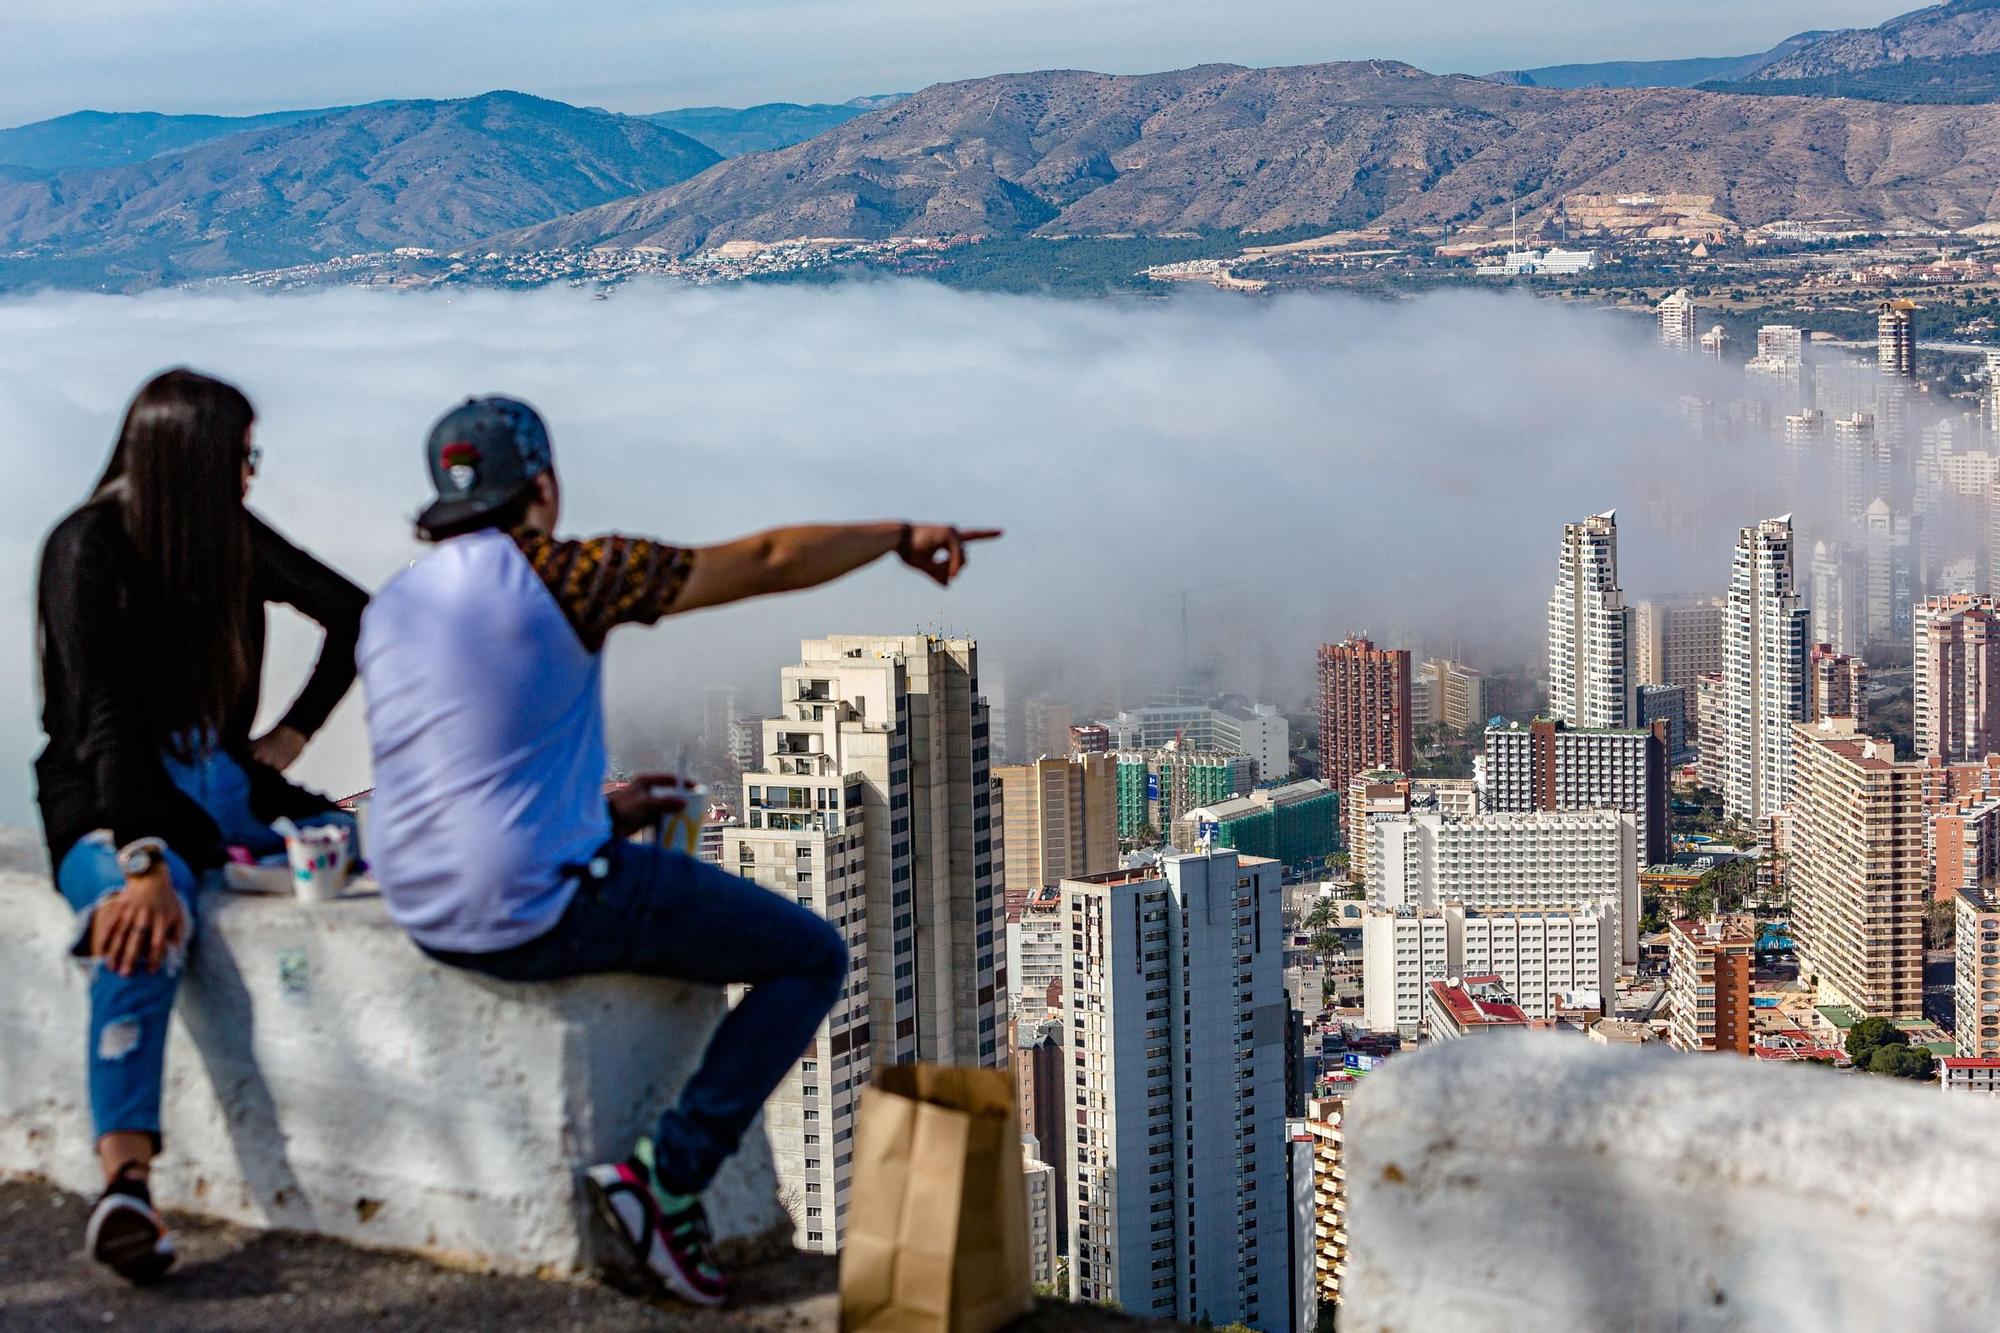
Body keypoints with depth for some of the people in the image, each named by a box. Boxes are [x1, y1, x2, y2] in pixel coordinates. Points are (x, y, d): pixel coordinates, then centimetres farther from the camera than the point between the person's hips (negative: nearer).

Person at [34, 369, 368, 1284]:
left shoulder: (233, 539, 8)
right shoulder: (88, 549, -11)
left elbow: (352, 615, 21)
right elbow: (106, 721, -23)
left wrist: (294, 734, 9)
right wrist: (143, 862, -35)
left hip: (217, 781, 7)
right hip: (108, 801, -7)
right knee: (142, 926, -39)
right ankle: (125, 1186, -46)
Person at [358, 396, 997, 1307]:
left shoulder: (389, 608, 10)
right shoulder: (561, 574, -11)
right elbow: (770, 562, -5)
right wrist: (901, 536, 11)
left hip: (423, 910, 8)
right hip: (538, 909, -8)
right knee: (813, 957, 4)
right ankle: (668, 1179, -5)